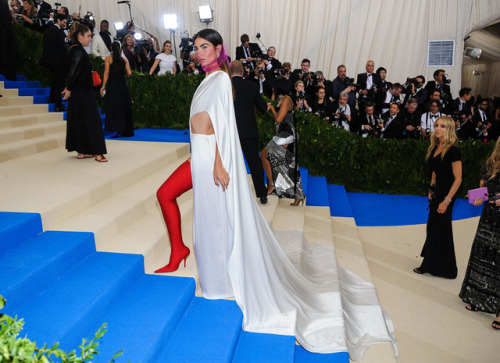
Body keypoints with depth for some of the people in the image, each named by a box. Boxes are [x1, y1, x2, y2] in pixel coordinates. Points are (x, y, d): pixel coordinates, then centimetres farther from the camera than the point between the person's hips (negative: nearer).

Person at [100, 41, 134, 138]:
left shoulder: (108, 58, 0)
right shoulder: (124, 59, 7)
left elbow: (106, 73, -6)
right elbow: (129, 73, 1)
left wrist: (103, 86, -4)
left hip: (112, 84, -2)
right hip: (123, 84, 3)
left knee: (113, 107, 0)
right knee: (124, 107, 9)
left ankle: (116, 130, -9)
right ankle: (125, 131, 13)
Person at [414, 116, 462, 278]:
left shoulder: (453, 150, -17)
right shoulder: (434, 148, 7)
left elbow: (458, 179, -19)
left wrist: (446, 201, -20)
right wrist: (431, 190, 11)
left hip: (447, 193, -8)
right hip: (437, 192, 8)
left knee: (440, 229, 2)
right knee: (433, 227, 15)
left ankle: (440, 268, 18)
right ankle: (429, 265, 30)